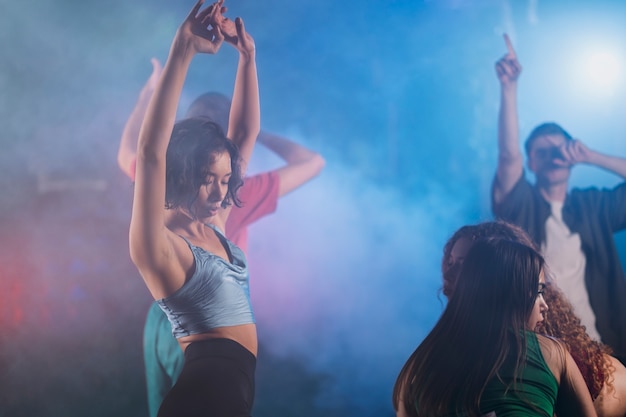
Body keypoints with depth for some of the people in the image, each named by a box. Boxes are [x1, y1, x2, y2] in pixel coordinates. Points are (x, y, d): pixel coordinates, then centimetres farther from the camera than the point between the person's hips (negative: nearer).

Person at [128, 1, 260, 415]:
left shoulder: (214, 224, 10)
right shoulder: (158, 244, -10)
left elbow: (246, 132, 11)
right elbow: (151, 151, -25)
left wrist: (248, 54, 3)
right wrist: (182, 52, -30)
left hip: (235, 382, 9)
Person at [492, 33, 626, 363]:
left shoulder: (594, 206, 10)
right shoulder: (520, 205, 2)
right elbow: (508, 156, -15)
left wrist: (591, 157, 0)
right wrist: (509, 87, -22)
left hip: (595, 346, 3)